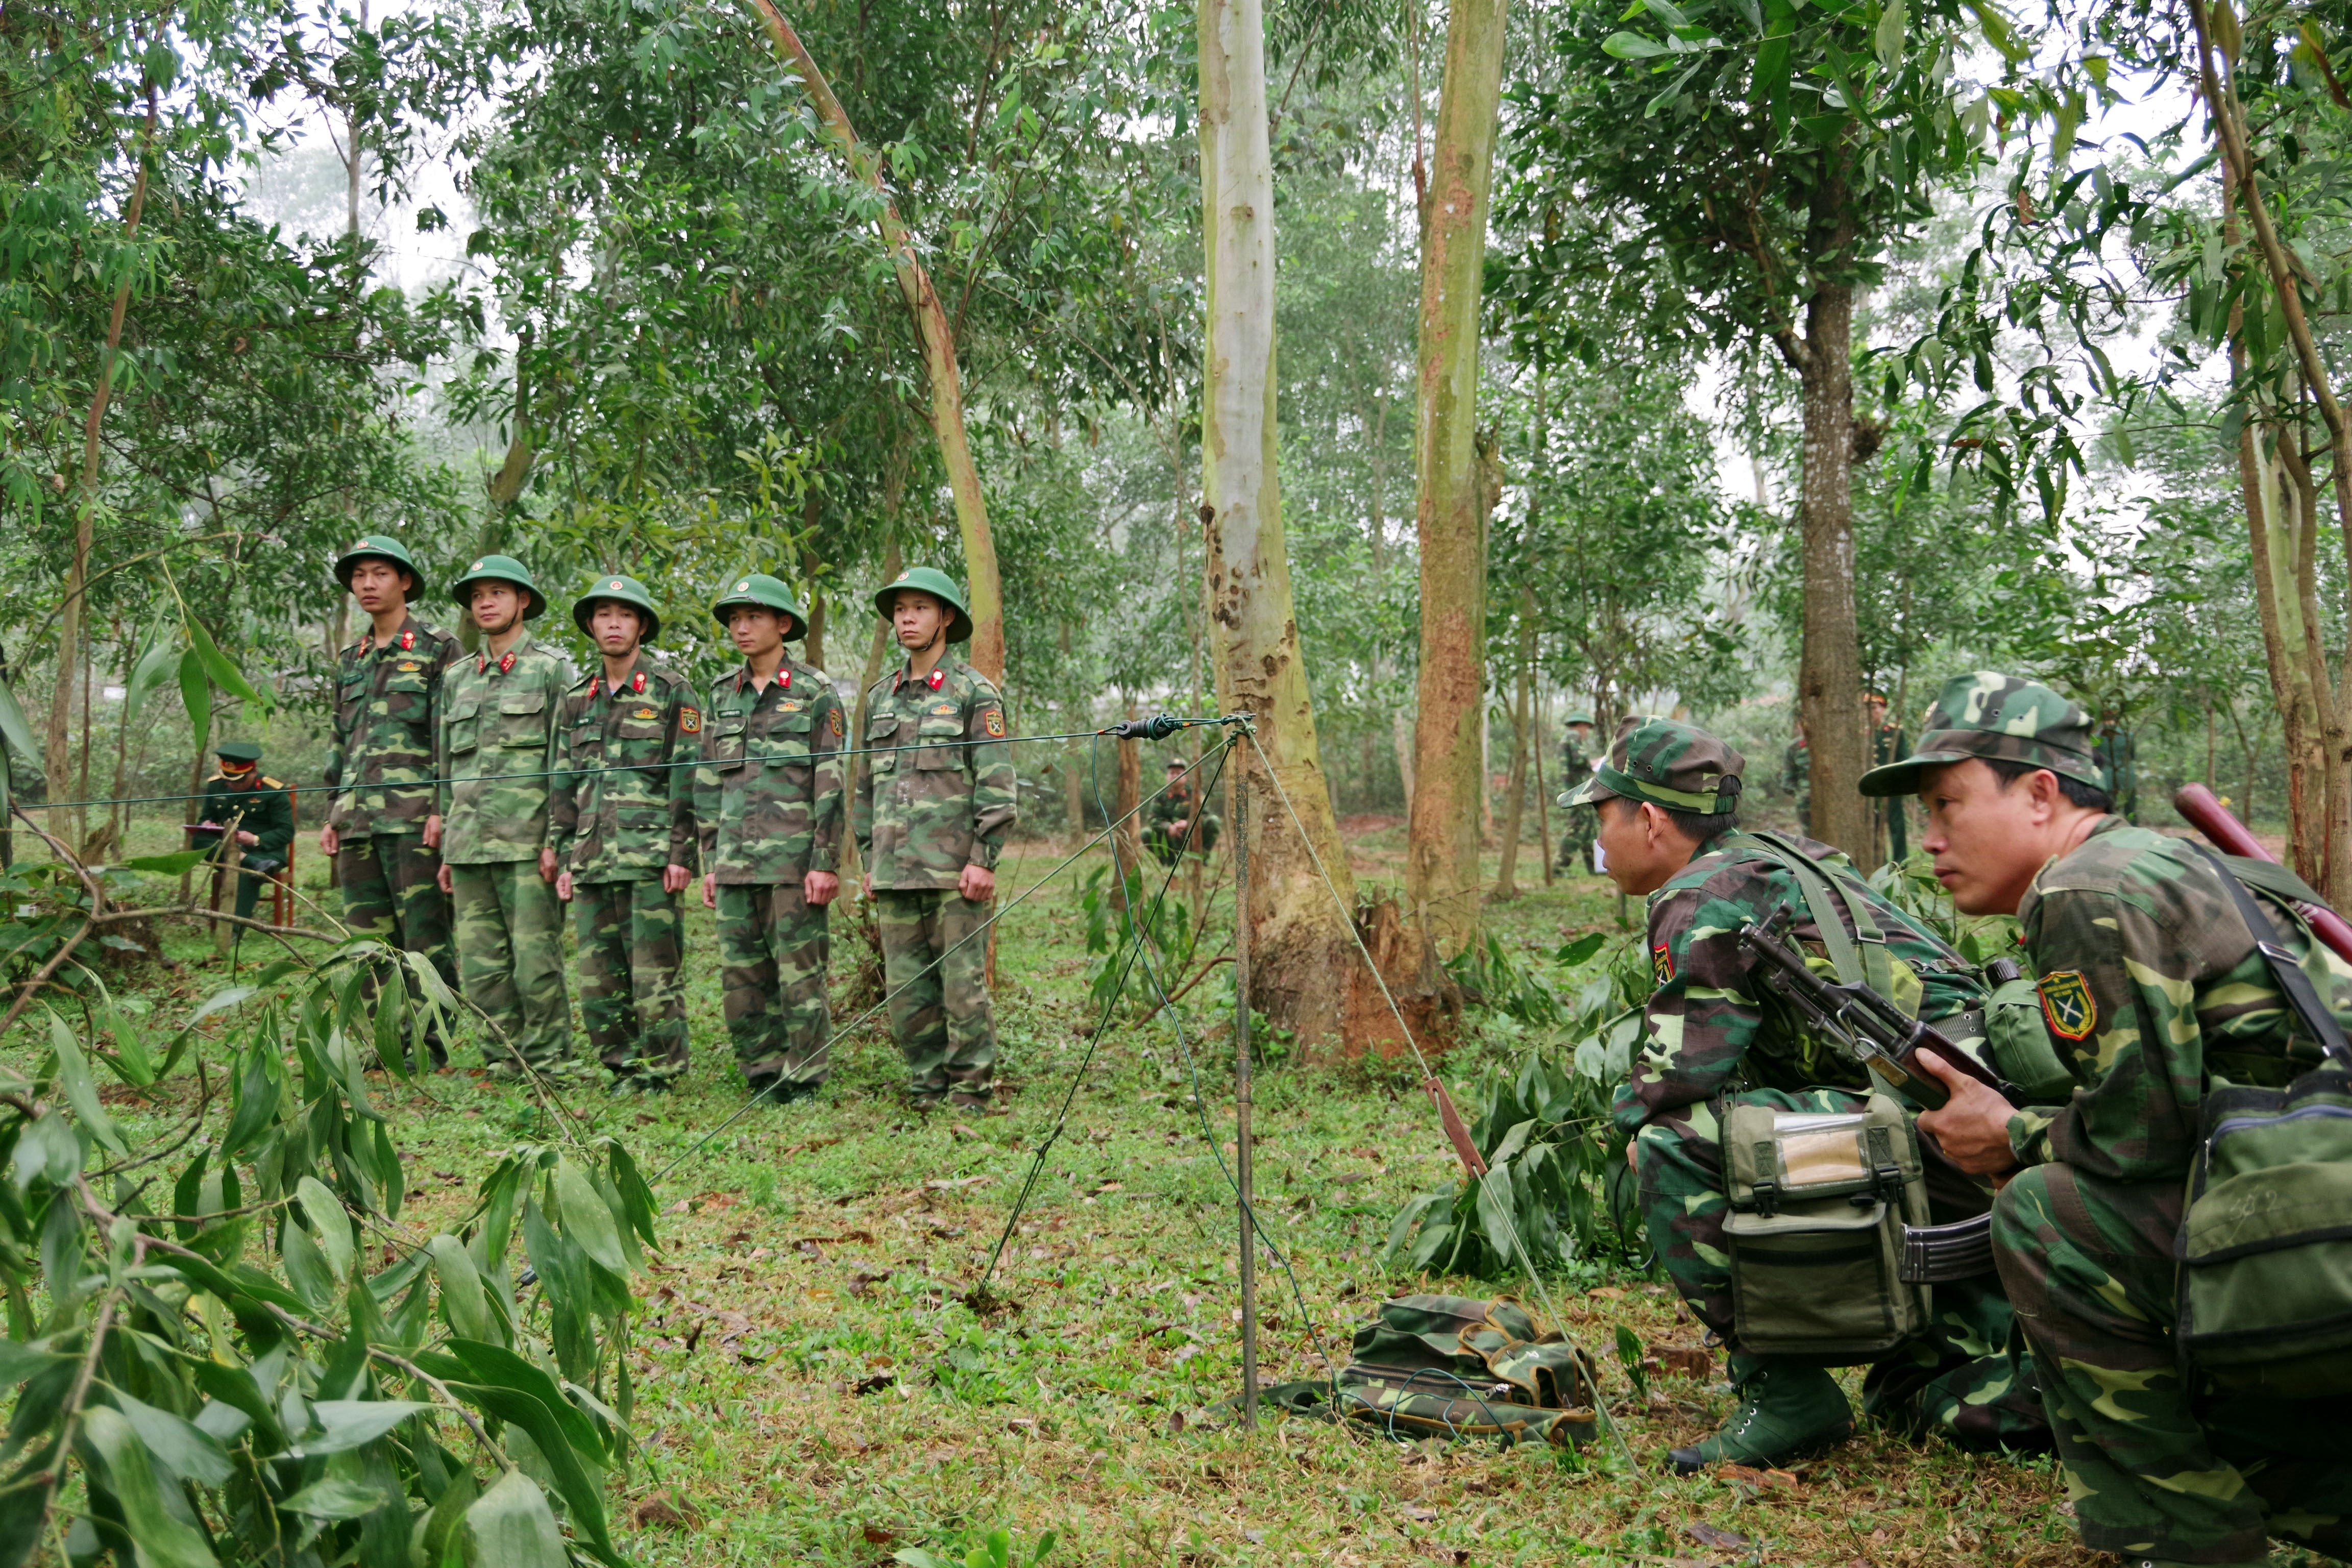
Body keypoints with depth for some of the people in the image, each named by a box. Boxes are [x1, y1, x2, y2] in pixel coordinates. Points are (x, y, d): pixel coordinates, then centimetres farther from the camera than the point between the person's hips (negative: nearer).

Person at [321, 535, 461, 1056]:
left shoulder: (438, 650, 1)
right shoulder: (350, 661, 19)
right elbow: (340, 745, 24)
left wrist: (445, 814, -13)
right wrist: (332, 817, 17)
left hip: (416, 818, -6)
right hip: (359, 820, 7)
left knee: (426, 937, -5)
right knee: (370, 940, 7)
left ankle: (431, 1050, -1)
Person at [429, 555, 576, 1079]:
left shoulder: (552, 669, 2)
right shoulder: (457, 677, 19)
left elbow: (566, 762, -3)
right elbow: (448, 766, 21)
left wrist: (556, 839, -11)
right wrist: (447, 847, 16)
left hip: (526, 840, -6)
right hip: (470, 842, 6)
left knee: (536, 957, -5)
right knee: (480, 963, 6)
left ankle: (547, 1063, 4)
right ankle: (503, 1059, 15)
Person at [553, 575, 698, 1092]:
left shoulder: (671, 692, 1)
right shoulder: (576, 700, 16)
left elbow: (688, 779, -4)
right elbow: (563, 787, 18)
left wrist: (681, 854, -11)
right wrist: (564, 859, 13)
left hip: (650, 856, -5)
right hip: (591, 859, 5)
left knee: (654, 972, -4)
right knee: (598, 976, 7)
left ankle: (661, 1071, 6)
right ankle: (623, 1069, 17)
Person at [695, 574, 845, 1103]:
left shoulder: (815, 692, -1)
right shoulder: (722, 696, 14)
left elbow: (832, 784, -6)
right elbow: (708, 785, 17)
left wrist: (826, 862, -11)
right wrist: (710, 861, 13)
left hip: (794, 860, -5)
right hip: (737, 861, 5)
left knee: (800, 973, -2)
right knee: (740, 975, 7)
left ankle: (804, 1081, 7)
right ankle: (763, 1076, 17)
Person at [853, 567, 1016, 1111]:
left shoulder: (974, 692, 0)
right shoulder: (880, 696, 17)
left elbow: (997, 784, -6)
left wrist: (984, 858, -13)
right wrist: (869, 859, 16)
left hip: (954, 870, -5)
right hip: (895, 872, 6)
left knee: (963, 984, -3)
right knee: (906, 988, 7)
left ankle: (971, 1093, 6)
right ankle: (930, 1086, 17)